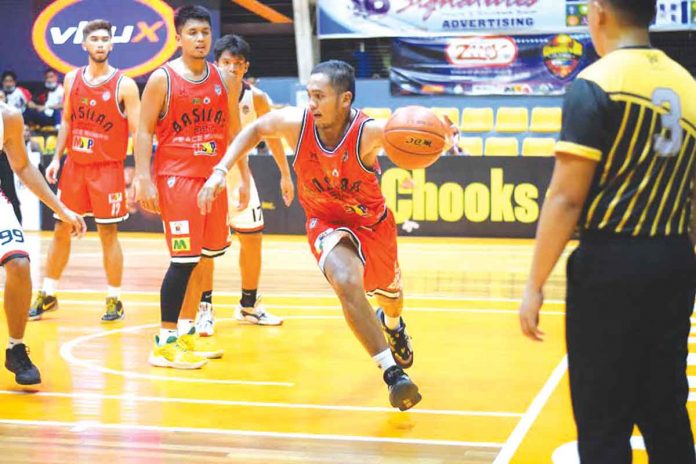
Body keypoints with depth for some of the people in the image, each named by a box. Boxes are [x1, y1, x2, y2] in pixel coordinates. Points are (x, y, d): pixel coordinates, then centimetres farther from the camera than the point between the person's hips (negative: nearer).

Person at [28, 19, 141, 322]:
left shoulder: (124, 85, -9)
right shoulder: (72, 79, 6)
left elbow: (138, 131, -10)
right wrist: (57, 158, 8)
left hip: (107, 168, -4)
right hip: (74, 165, 5)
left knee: (108, 234, -2)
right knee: (61, 229, 9)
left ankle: (115, 300, 10)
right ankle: (48, 295, 20)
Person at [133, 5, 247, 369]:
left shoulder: (225, 81, 8)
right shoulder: (162, 79, -7)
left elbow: (234, 132, 16)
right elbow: (144, 131, -7)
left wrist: (244, 178, 13)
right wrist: (144, 179, -15)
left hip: (213, 177, 6)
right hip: (176, 176, -6)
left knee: (204, 257, 11)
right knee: (185, 259, -11)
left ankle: (186, 332, 24)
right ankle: (164, 343, -4)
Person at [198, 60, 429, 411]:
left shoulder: (369, 132, -32)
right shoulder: (296, 122, -24)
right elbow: (256, 129, -5)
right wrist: (221, 170, -13)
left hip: (373, 222, 1)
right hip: (326, 223, -1)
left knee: (389, 293, 24)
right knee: (347, 283, -31)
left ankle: (392, 325, 64)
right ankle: (393, 374, -23)